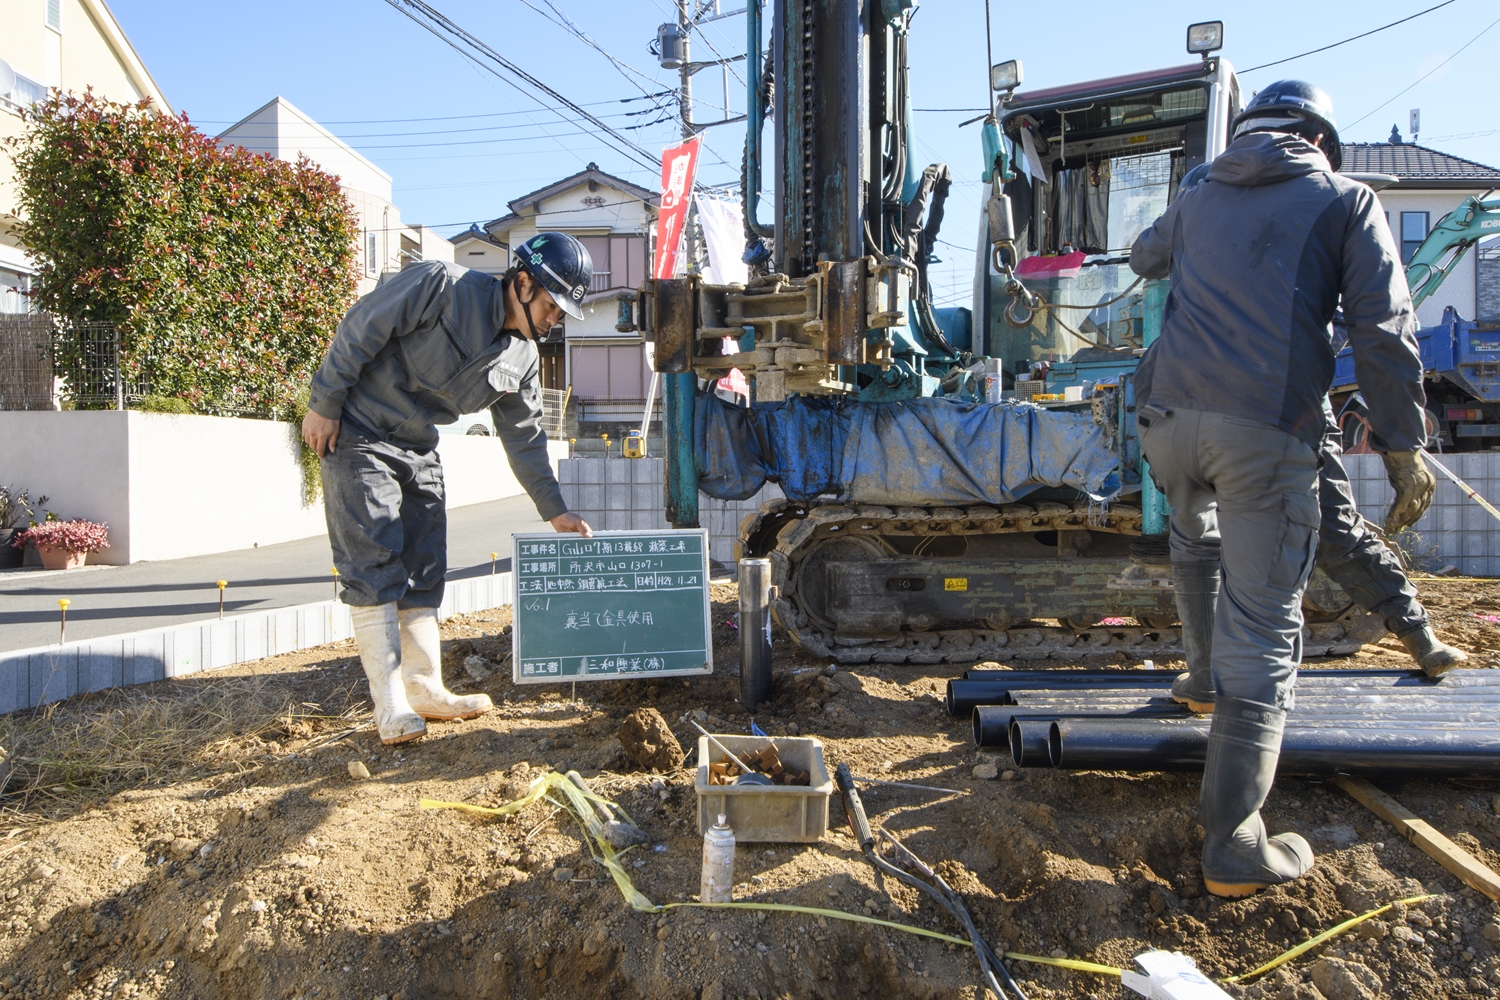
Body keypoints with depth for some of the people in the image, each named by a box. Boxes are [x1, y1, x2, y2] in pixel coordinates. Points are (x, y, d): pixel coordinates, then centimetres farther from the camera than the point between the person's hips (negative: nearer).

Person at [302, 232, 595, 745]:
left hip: (419, 450, 8)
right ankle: (391, 706, -6)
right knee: (374, 566, -9)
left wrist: (555, 509, 5)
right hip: (357, 435, -7)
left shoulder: (522, 359, 2)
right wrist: (323, 404, -15)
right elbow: (360, 329, -17)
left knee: (423, 570, 7)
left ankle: (426, 688, 15)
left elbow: (524, 439, 9)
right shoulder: (442, 286, -20)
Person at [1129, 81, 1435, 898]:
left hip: (1170, 416, 4)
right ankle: (1233, 848, 0)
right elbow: (1383, 328, 1)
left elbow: (1143, 257, 43)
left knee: (1193, 532, 37)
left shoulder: (1200, 199, 22)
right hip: (1269, 429, -4)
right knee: (1264, 632, -1)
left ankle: (1207, 671, 45)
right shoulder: (1346, 200, 11)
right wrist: (1402, 444, 5)